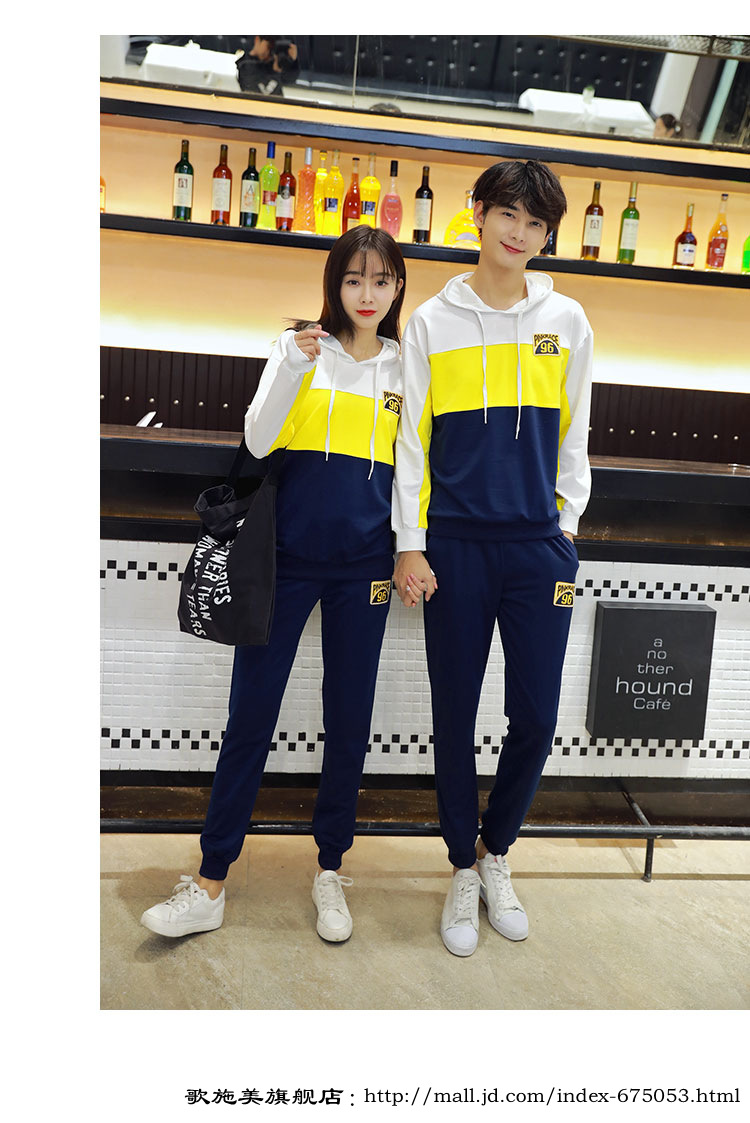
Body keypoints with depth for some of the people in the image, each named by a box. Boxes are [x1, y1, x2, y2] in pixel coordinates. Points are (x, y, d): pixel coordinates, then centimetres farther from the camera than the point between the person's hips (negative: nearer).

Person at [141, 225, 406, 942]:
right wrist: (295, 367, -17)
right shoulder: (299, 347, 5)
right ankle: (210, 884, 12)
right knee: (249, 715, 1)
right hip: (288, 556, -1)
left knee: (349, 720, 7)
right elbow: (258, 442, -5)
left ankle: (330, 871, 24)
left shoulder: (407, 365, 10)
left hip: (364, 565, 2)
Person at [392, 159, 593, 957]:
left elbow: (572, 436, 13)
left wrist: (565, 529, 7)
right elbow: (411, 439, 3)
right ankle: (463, 870, 25)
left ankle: (496, 853, 29)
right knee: (455, 716, 6)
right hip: (456, 544, -1)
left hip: (539, 544, 2)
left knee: (535, 719, 4)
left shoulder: (565, 321, 9)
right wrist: (410, 547, -2)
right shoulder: (432, 322, 5)